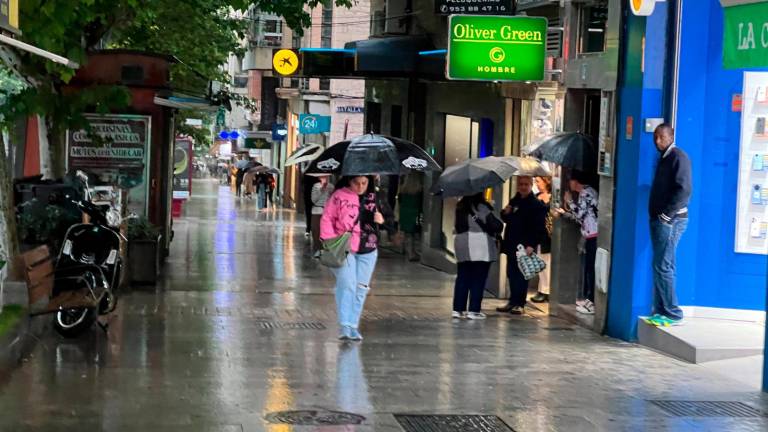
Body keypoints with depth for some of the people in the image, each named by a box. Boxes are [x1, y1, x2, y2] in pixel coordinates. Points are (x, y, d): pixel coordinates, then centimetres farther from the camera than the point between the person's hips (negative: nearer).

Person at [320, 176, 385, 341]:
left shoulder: (374, 197, 7)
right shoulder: (339, 196, -4)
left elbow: (385, 216, 19)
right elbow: (327, 218, -2)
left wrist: (380, 219, -5)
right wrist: (330, 240, -13)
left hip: (367, 250, 4)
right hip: (344, 248, -4)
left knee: (361, 289, 6)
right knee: (346, 285, -14)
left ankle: (354, 326, 15)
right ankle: (345, 327, -14)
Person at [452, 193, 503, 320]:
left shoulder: (461, 207, 8)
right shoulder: (482, 208, -12)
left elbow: (457, 227, 11)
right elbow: (494, 225, -10)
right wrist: (500, 226, 8)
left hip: (462, 244, 6)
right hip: (480, 246, -6)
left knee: (462, 278, 10)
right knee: (478, 279, -1)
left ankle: (458, 309, 10)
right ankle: (474, 310, -2)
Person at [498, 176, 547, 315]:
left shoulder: (537, 205, -8)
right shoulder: (514, 201, 14)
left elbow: (539, 228, -14)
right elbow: (506, 220, 25)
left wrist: (532, 245, -23)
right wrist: (505, 213, 2)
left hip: (525, 247, -7)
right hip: (511, 245, 7)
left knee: (521, 275, -2)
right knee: (511, 274, 10)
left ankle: (519, 304, 4)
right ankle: (513, 302, 18)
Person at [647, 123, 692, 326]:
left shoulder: (678, 157, -10)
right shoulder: (664, 158, 18)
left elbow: (684, 190, -20)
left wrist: (666, 215, -18)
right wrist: (657, 216, 13)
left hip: (671, 220, -9)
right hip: (660, 220, 9)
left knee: (663, 266, -10)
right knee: (661, 266, 11)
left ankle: (672, 314, -5)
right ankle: (661, 311, 15)